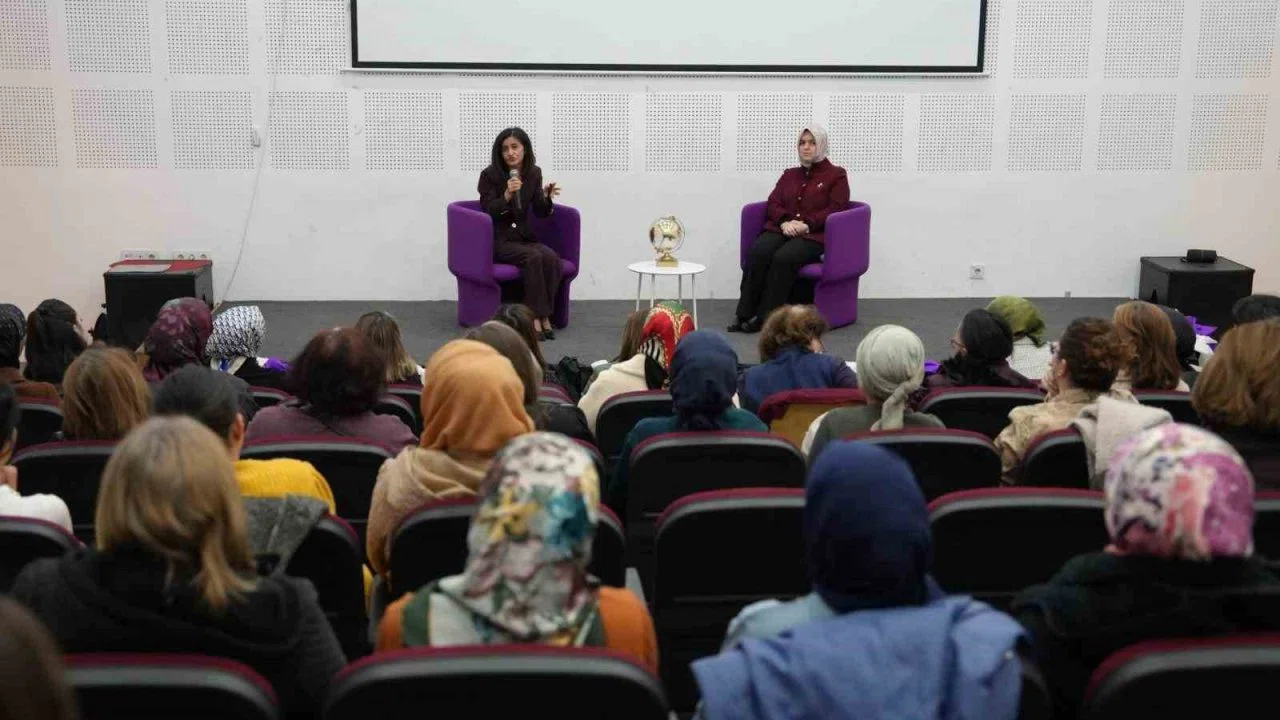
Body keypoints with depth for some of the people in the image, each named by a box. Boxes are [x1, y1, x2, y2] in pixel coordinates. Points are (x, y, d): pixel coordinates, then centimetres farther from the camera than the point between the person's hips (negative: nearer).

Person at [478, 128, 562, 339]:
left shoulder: (534, 173, 5)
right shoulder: (490, 175, -8)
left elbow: (540, 213, 8)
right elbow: (488, 211, -12)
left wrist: (546, 197, -14)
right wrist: (507, 195, -27)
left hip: (524, 237, 4)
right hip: (498, 240, -4)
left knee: (551, 258, -26)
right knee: (533, 257, -32)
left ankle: (544, 316, -21)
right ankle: (536, 317, -27)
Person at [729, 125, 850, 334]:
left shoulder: (836, 175, 11)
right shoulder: (789, 175, 26)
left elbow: (836, 208, -2)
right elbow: (773, 203, 14)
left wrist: (806, 224, -16)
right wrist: (785, 221, -9)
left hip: (814, 235, -4)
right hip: (782, 229, 4)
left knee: (784, 258, -36)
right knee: (757, 252, -30)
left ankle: (764, 317, -32)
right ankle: (743, 314, -31)